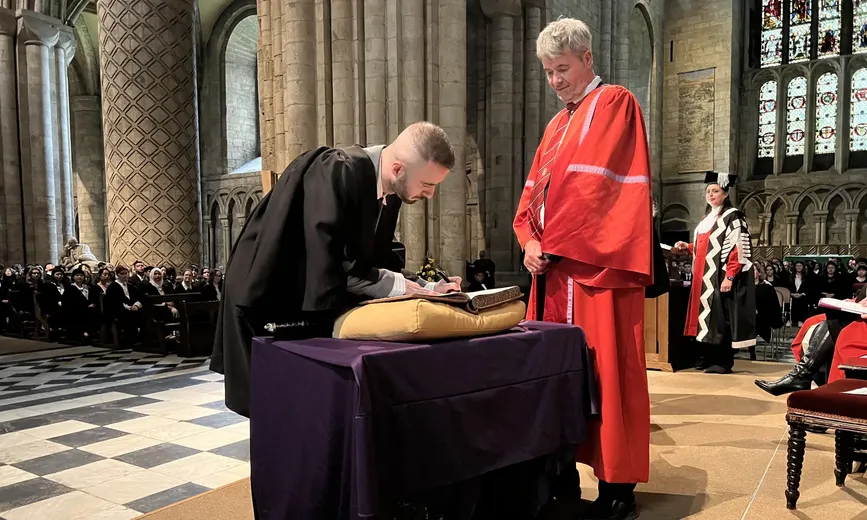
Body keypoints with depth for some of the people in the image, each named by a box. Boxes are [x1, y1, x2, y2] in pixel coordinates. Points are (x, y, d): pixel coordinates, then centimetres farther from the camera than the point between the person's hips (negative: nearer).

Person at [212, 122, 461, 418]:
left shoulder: (390, 192, -3)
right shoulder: (336, 172, -28)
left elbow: (382, 258, 4)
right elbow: (327, 264, -33)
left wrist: (428, 289, -10)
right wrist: (398, 285, -26)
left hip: (317, 301, 7)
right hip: (270, 301, -7)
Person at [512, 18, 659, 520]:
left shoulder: (615, 103, -1)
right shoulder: (557, 125, 22)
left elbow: (595, 185, -13)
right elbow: (533, 195, 16)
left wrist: (553, 245, -11)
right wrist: (532, 242, -2)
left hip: (597, 267, -7)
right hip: (553, 268, 8)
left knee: (603, 370, -4)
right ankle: (563, 472, 20)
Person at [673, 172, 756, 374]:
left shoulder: (732, 217, -6)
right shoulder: (706, 218, 19)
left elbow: (737, 250, -13)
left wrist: (729, 277, -20)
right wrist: (687, 247, 8)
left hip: (720, 276, -8)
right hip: (704, 277, 8)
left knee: (720, 317, -7)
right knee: (708, 317, 8)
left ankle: (722, 362, -3)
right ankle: (711, 359, 14)